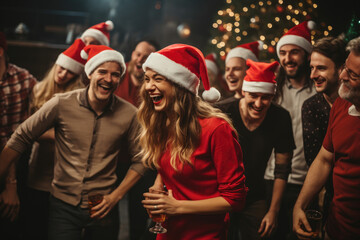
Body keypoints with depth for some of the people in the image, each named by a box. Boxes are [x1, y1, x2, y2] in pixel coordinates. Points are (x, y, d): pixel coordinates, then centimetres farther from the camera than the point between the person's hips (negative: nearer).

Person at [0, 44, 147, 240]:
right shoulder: (61, 104, -10)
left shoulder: (128, 113, -8)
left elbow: (140, 161, 0)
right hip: (63, 206, -1)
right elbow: (21, 138, -2)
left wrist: (115, 197, -6)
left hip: (103, 209, 1)